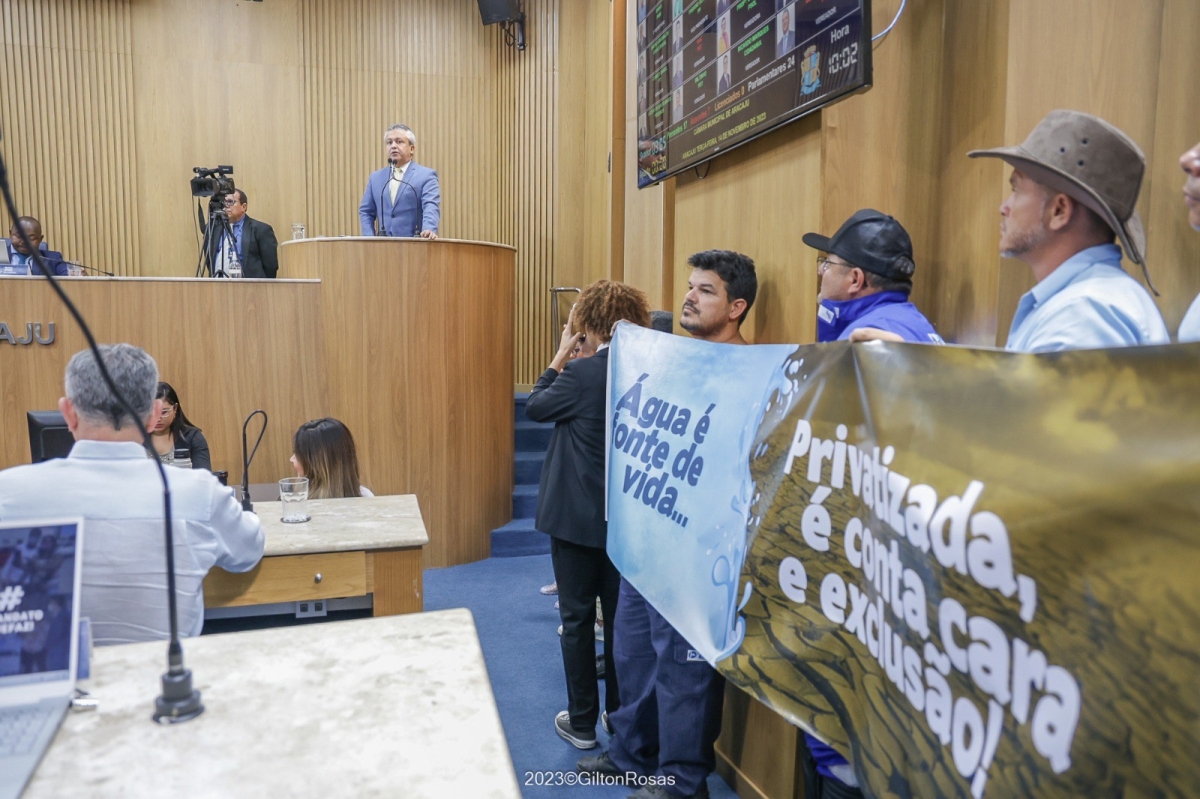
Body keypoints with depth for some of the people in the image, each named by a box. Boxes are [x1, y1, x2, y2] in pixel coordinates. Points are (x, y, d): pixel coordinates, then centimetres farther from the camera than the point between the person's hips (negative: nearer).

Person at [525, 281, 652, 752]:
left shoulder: (582, 373, -19)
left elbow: (535, 408, -4)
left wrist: (560, 357, 2)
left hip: (577, 515, -5)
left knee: (577, 618, 9)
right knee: (620, 615, 18)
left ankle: (582, 722, 20)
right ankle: (622, 714, 31)